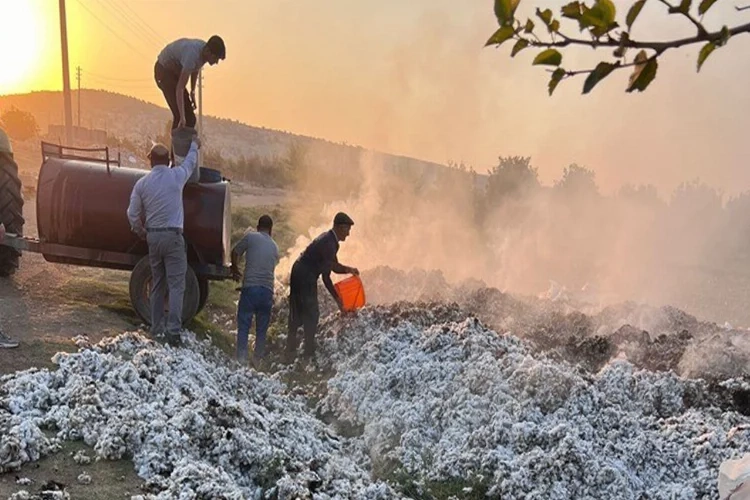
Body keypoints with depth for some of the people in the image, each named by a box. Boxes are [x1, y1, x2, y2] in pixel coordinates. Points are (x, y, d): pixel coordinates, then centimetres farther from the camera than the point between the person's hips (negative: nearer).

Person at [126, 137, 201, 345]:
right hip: (173, 236, -4)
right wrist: (194, 144, 37)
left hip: (153, 236, 4)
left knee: (157, 285, 15)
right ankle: (173, 330, -11)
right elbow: (190, 162, 17)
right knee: (176, 285, -4)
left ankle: (156, 328, 19)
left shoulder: (142, 183, 2)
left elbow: (133, 214, 4)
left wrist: (141, 232, 22)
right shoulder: (177, 176, -4)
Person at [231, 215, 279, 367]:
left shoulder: (251, 237, 3)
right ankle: (257, 360, 16)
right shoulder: (275, 247, 16)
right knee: (262, 329, 13)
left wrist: (234, 270, 31)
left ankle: (241, 359, -8)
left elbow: (235, 252, 12)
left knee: (243, 326, 1)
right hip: (267, 290, 3)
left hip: (250, 287, -3)